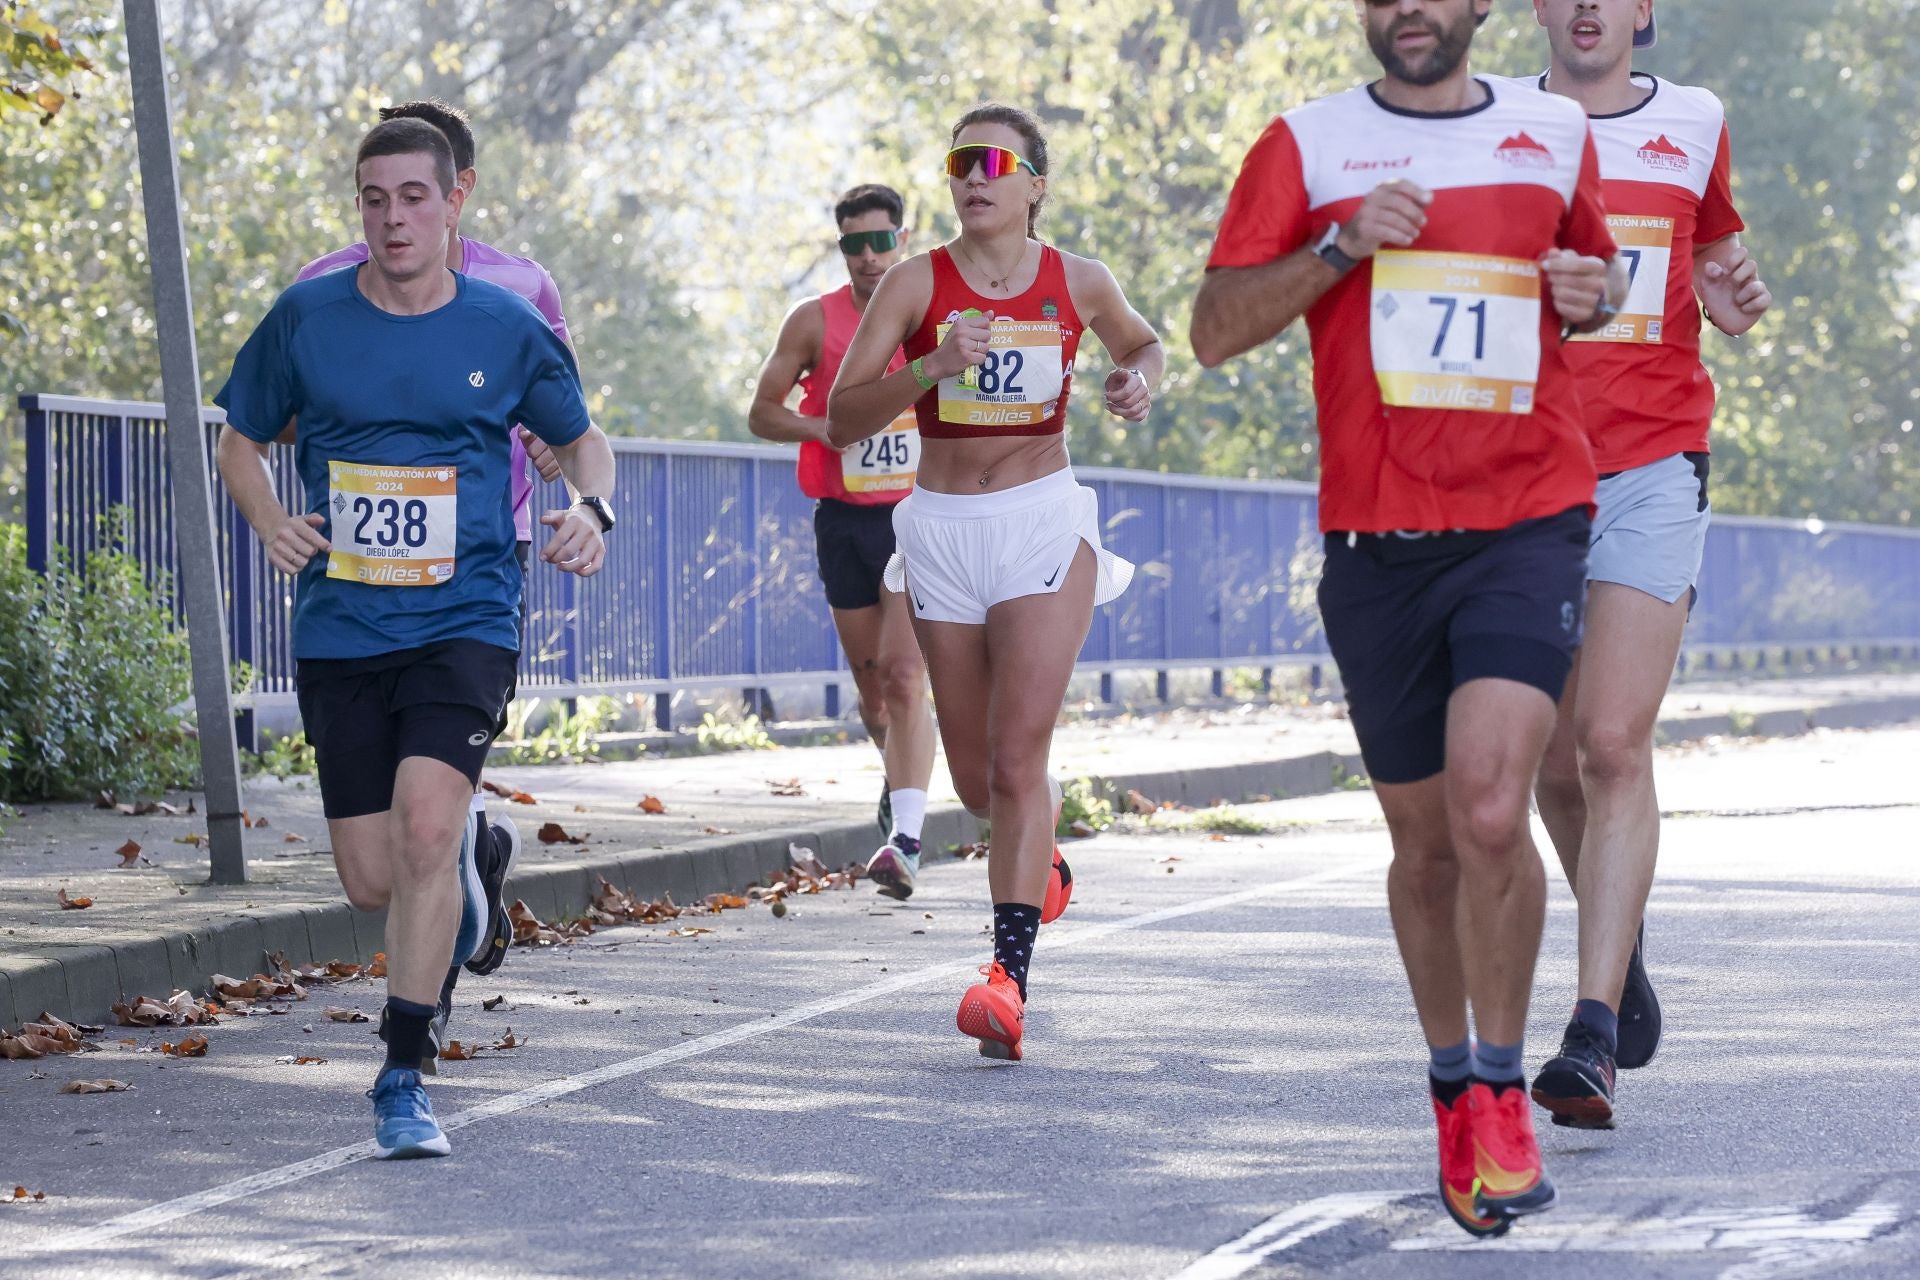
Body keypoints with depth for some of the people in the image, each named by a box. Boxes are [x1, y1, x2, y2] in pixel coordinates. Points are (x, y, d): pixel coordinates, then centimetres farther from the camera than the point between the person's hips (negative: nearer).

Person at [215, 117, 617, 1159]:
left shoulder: (507, 329, 1)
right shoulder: (305, 319, 2)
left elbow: (580, 439, 16)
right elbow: (239, 442, 14)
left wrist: (593, 509, -5)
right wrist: (272, 524, -5)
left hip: (464, 621, -2)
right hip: (339, 631, 2)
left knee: (425, 830, -22)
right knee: (372, 879, 3)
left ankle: (402, 1080, -12)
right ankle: (460, 871, 42)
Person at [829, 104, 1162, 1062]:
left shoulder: (1078, 284, 1)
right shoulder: (917, 284, -3)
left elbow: (1141, 342, 24)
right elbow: (840, 422, -8)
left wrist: (1139, 383, 1)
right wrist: (931, 367, -23)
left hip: (1043, 525, -2)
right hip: (941, 531, 2)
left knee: (1017, 761, -16)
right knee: (976, 782, 12)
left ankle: (1008, 979, -20)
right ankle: (1040, 852, 46)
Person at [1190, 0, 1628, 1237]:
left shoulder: (1557, 133, 10)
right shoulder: (1309, 145, 4)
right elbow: (1216, 329, 0)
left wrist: (1595, 290, 3)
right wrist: (1341, 246, -13)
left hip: (1529, 522, -1)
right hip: (1377, 538, 1)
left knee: (1491, 807, -20)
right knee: (1426, 843, 9)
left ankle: (1501, 1096, -5)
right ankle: (1452, 1089, 29)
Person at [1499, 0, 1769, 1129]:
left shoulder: (1695, 125, 9)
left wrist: (1737, 302, 1)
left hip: (1655, 468, -1)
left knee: (1615, 744, -16)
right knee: (1555, 760, 9)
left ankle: (1594, 1034, -19)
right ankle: (1624, 936, 39)